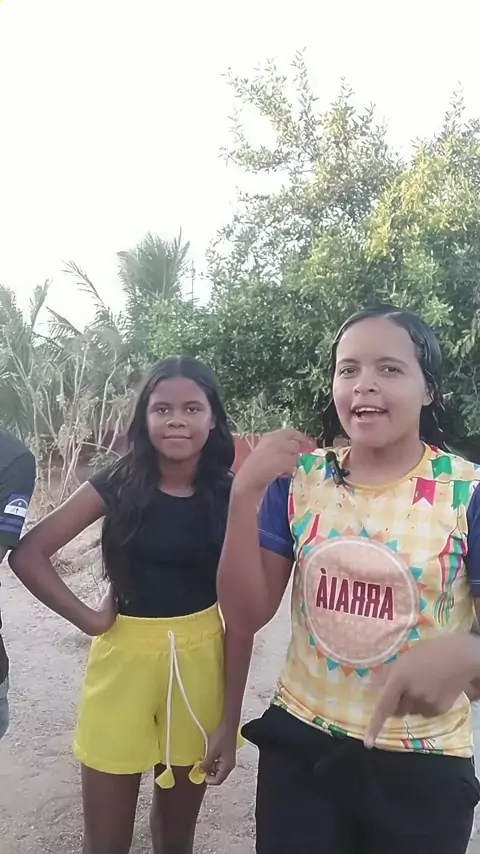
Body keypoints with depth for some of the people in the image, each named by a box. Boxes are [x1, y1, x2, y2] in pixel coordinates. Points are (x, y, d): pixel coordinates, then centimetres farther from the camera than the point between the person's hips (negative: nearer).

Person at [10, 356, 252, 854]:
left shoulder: (230, 499, -8)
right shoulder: (118, 485, -8)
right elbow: (28, 555, -6)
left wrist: (229, 721, -5)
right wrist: (87, 619, -10)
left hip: (200, 661, 1)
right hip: (124, 657, 0)